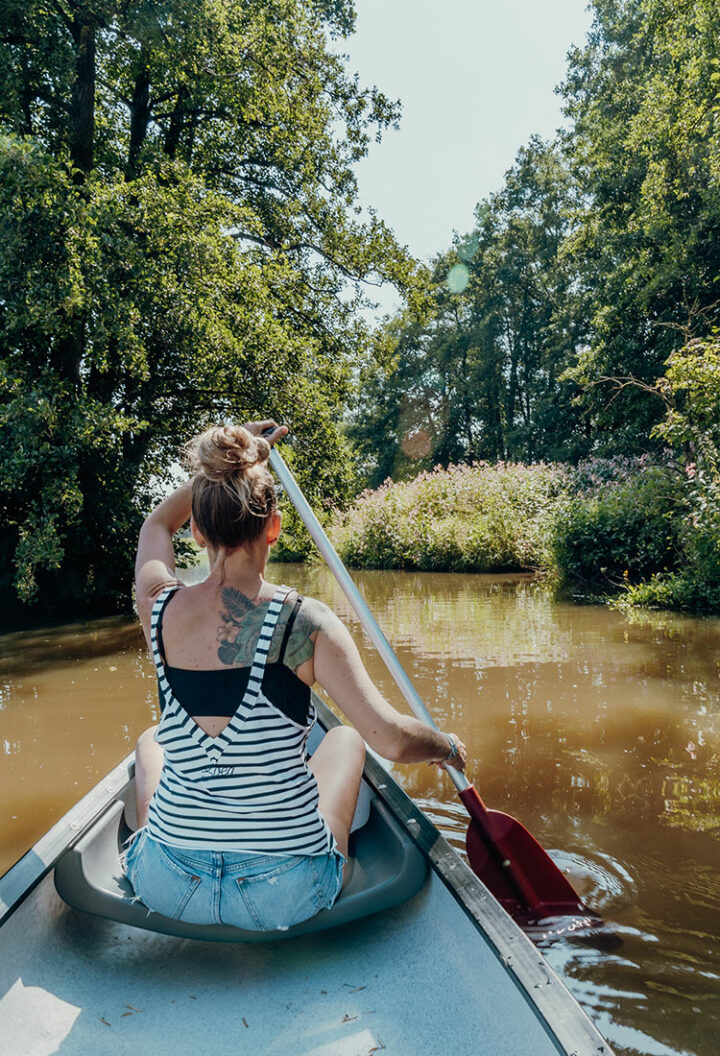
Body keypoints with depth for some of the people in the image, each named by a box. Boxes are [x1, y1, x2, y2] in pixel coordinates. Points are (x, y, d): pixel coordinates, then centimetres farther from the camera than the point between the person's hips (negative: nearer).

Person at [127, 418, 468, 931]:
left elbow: (157, 525, 14)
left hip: (169, 888, 3)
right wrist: (449, 745, -1)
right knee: (346, 737, 27)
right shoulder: (303, 621, -19)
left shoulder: (159, 608, -8)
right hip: (288, 896, -2)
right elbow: (392, 739, -22)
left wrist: (225, 460, 17)